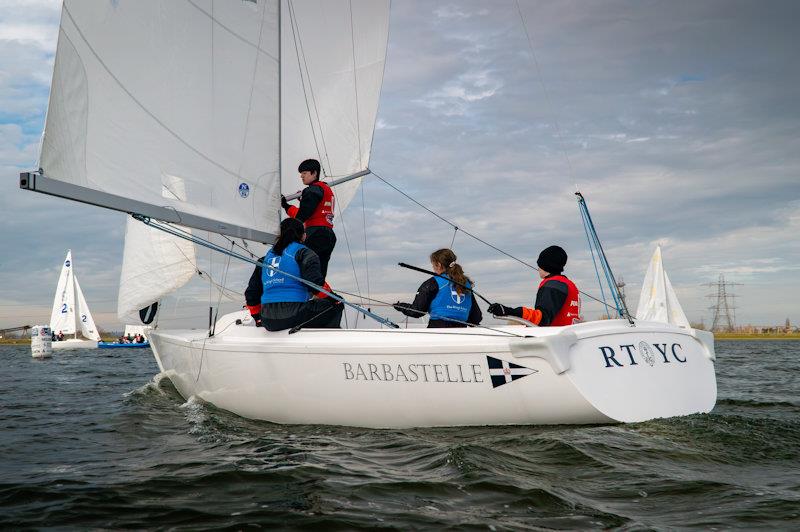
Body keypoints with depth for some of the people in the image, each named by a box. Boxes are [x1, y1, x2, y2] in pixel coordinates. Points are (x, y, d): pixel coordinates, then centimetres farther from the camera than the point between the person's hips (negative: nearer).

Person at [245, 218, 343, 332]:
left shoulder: (267, 257, 21)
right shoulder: (304, 252, 2)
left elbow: (251, 293, 23)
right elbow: (315, 283, -13)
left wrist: (258, 318, 34)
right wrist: (332, 298, 3)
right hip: (295, 316, -7)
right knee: (336, 306, 13)